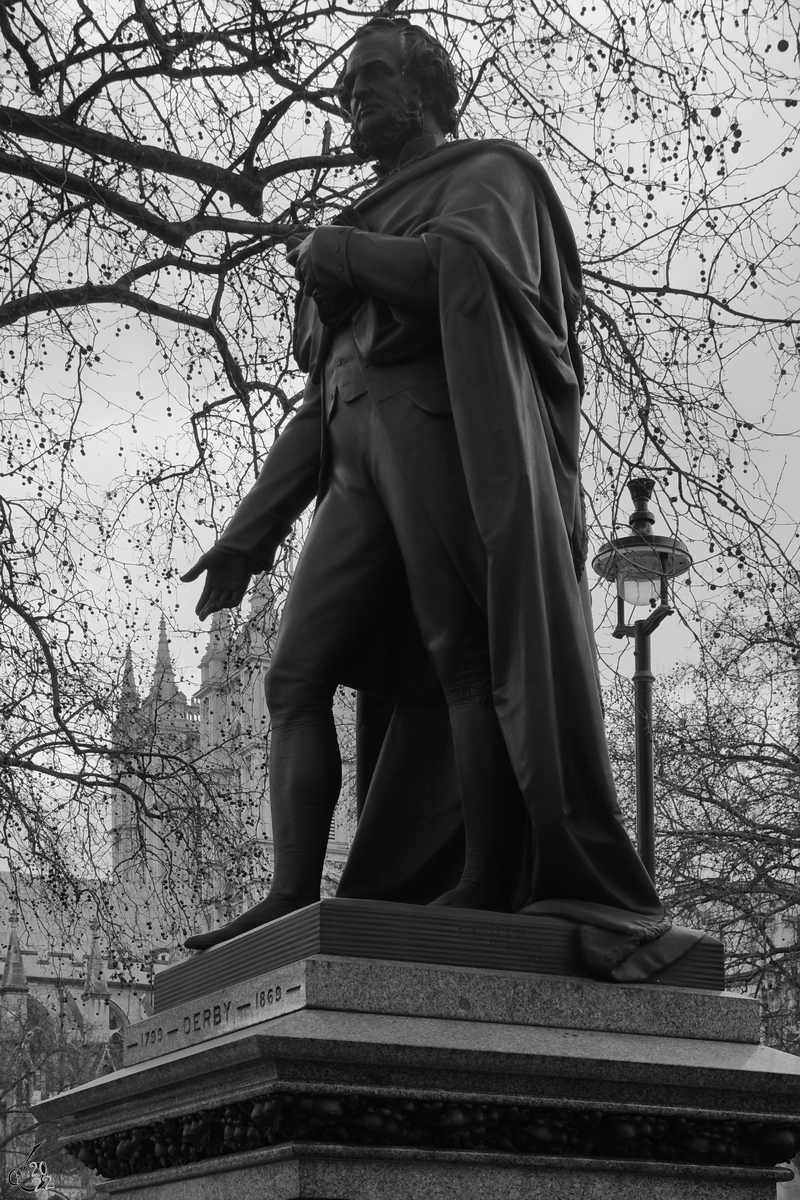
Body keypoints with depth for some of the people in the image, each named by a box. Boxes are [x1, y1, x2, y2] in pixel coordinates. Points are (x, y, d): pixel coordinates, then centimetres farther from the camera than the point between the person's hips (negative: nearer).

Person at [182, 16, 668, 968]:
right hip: (360, 460, 7)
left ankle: (488, 887, -14)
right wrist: (250, 533, 19)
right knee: (295, 675, -6)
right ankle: (294, 896, -12)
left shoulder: (488, 174, 12)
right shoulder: (362, 230, 32)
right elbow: (319, 401, 27)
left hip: (445, 427, -7)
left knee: (463, 658, -13)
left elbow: (457, 268, -13)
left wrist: (330, 253, 3)